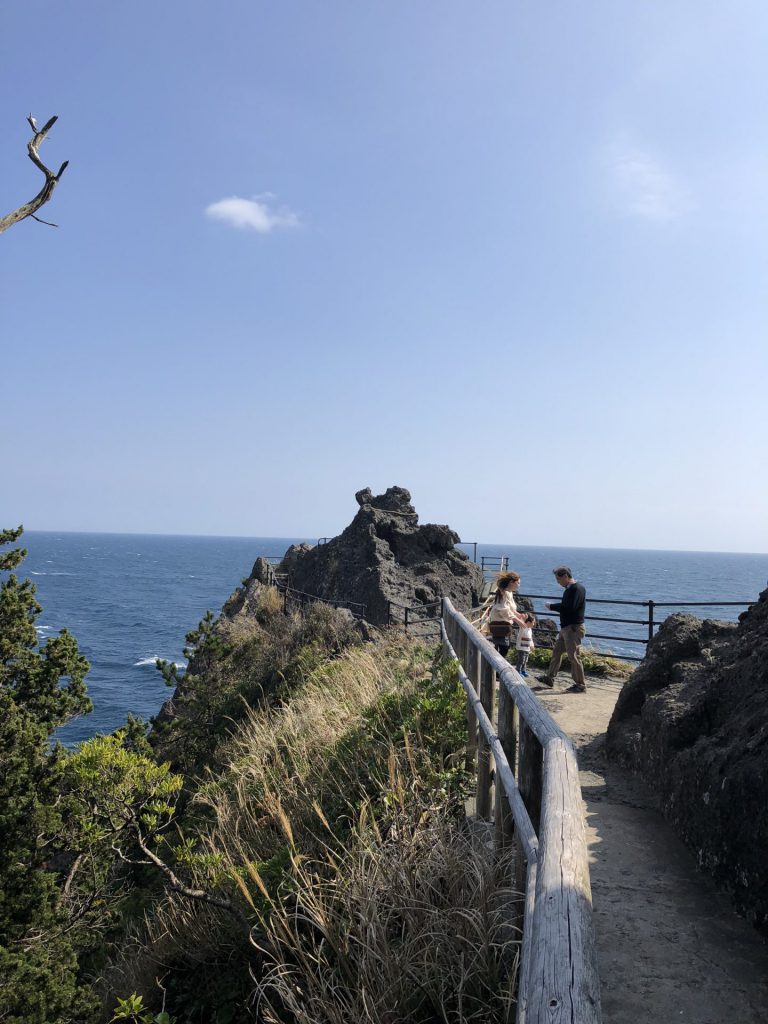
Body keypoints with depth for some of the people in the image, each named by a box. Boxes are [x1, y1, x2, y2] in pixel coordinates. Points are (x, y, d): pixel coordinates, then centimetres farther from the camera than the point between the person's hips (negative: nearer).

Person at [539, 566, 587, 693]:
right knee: (557, 651, 16)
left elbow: (569, 607, -24)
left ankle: (580, 685, 3)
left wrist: (552, 606, -14)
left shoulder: (577, 589, -16)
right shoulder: (569, 589, 14)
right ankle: (549, 678, 27)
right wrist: (554, 606, -2)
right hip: (566, 627, 10)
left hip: (573, 628, -10)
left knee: (574, 656, -5)